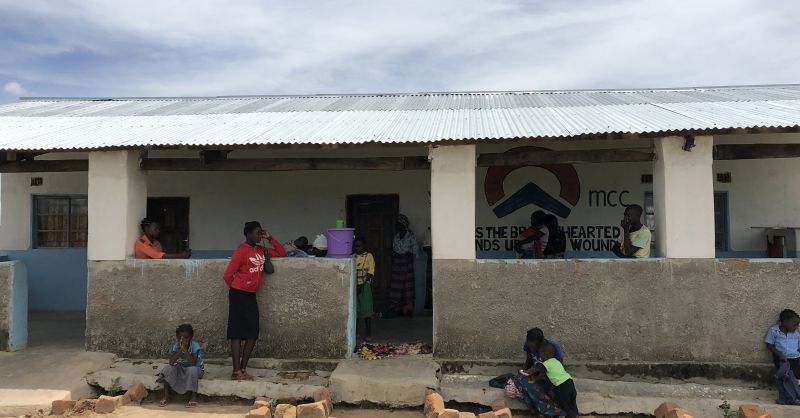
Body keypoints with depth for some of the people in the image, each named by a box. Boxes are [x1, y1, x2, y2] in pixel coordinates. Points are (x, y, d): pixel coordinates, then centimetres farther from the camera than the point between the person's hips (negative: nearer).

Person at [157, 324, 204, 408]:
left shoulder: (195, 346, -24)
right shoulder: (176, 346, -12)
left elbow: (192, 363, -34)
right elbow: (171, 362, -25)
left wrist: (185, 349, -37)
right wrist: (180, 349, -34)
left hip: (197, 369, -4)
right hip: (181, 369, 5)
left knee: (192, 370, -38)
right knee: (168, 368, -19)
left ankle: (193, 396, -19)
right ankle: (166, 396, -9)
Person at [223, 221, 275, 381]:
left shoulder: (261, 250, 10)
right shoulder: (242, 250, -13)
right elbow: (227, 275, -12)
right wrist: (237, 289, 5)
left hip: (251, 295, 8)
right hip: (239, 295, -8)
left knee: (252, 334, 6)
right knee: (237, 333, -4)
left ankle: (243, 369, 15)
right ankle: (236, 372, 1)